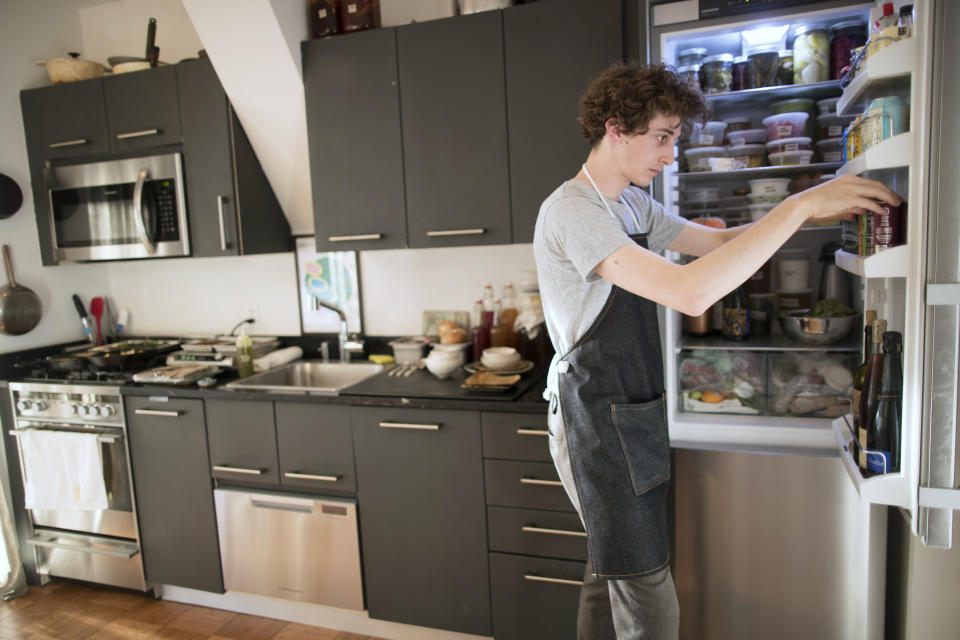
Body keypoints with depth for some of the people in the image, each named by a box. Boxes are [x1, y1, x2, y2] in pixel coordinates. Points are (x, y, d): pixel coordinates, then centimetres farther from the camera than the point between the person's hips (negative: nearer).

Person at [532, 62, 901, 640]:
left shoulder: (633, 204, 12)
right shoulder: (572, 211, -21)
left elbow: (716, 240, 18)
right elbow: (691, 293, -33)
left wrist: (813, 212, 4)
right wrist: (799, 206, -27)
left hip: (630, 413, 10)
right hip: (599, 423, -10)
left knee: (610, 572, 22)